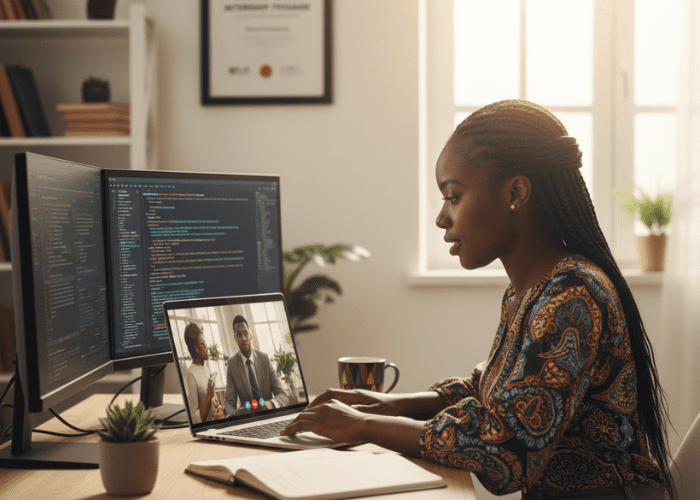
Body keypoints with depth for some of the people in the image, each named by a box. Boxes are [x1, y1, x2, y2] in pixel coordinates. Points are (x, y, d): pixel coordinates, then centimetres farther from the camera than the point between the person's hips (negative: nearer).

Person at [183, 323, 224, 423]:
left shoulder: (206, 368, 12)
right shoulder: (191, 375, -14)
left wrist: (218, 408, 5)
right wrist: (208, 397, -22)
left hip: (214, 422, 7)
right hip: (204, 427, -7)